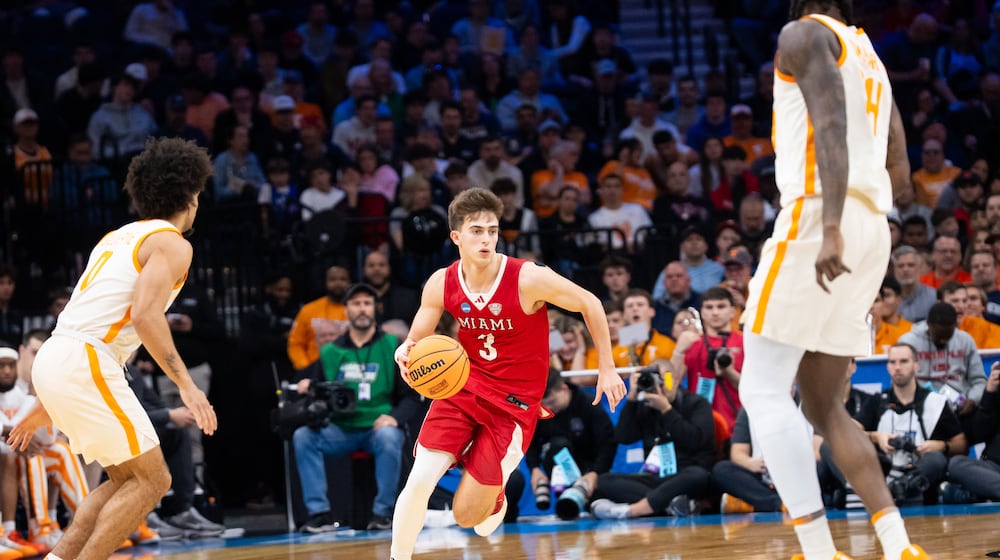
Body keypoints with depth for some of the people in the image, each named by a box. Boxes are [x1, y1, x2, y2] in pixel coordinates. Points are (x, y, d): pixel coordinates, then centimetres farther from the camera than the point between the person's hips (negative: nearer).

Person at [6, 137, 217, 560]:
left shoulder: (121, 237, 25)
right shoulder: (172, 244, -2)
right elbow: (145, 315, -19)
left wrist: (47, 405, 29)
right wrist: (186, 385, -19)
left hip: (54, 357, 9)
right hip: (83, 366, -9)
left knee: (127, 479, 17)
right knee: (150, 480, -2)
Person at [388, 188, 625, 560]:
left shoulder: (529, 279, -21)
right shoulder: (442, 284, -8)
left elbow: (590, 304, -7)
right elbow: (417, 342, 4)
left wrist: (607, 369, -2)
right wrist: (405, 352, -22)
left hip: (514, 401, -3)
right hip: (464, 386, 3)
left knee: (466, 515, -3)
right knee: (419, 482, -15)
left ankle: (494, 496, 35)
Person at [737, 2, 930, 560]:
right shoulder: (871, 60, 25)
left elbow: (831, 122, -17)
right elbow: (900, 174, 25)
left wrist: (832, 226, -27)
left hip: (816, 220, -9)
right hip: (873, 231, 9)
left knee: (763, 392, -8)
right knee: (823, 404, 13)